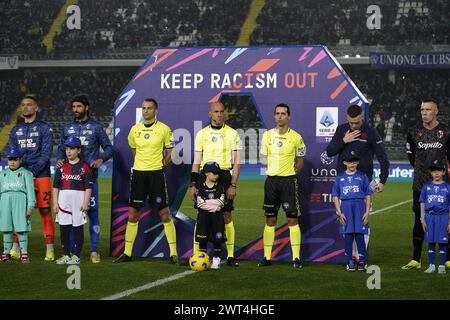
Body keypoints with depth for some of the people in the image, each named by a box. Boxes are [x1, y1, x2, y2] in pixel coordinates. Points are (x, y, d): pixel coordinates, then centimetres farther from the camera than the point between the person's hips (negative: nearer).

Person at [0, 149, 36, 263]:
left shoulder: (26, 173, 3)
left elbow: (30, 190, -1)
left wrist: (30, 206, -7)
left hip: (20, 201, -4)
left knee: (22, 229, -4)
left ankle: (24, 253, 0)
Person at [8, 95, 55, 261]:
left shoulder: (44, 128, 2)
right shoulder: (15, 130, 16)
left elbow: (46, 154, -5)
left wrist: (32, 172, -14)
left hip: (41, 175, -4)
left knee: (45, 211, -5)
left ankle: (50, 249, -4)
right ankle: (15, 248, 9)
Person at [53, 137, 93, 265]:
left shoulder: (84, 166, 0)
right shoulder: (61, 166, 10)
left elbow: (88, 187, -3)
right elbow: (55, 186, 10)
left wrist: (86, 203, -10)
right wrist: (55, 202, 3)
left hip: (79, 199, -3)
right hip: (63, 200, 3)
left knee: (78, 228, 1)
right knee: (63, 229, 3)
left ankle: (76, 255, 7)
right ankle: (66, 255, 11)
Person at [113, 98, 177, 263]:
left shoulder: (164, 129, -2)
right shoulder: (134, 129, 7)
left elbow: (169, 152, 5)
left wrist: (161, 166, -3)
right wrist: (141, 165, 12)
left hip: (157, 174, -3)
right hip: (138, 173, 3)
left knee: (165, 214, -3)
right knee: (132, 215, 4)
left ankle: (173, 253, 3)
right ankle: (127, 253, 12)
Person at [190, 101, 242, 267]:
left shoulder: (232, 134, 2)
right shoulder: (202, 134, 8)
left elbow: (236, 163, 0)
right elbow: (196, 162, 11)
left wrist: (233, 185, -8)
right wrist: (193, 185, 3)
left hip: (224, 176, -2)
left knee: (227, 216, 0)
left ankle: (230, 256, 5)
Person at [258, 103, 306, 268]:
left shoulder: (296, 137, -3)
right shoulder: (267, 135, 4)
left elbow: (300, 160, 8)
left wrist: (291, 174, 5)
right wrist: (275, 171, 9)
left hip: (289, 180, -3)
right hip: (271, 180, 3)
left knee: (293, 219, -3)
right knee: (270, 220, 6)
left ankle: (296, 258, 0)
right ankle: (267, 257, 10)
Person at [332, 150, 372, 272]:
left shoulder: (362, 176, 6)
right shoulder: (340, 177, 9)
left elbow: (368, 195, 6)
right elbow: (335, 196, 9)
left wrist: (367, 212, -2)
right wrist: (339, 213, 0)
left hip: (359, 206, -1)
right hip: (345, 206, 1)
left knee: (359, 234, -4)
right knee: (347, 235, 1)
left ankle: (362, 261, 4)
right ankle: (350, 262, 9)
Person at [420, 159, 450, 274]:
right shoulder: (426, 187, 6)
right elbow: (422, 203, 9)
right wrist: (423, 219, 3)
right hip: (429, 216, 2)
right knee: (431, 242, 6)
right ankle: (431, 266, 13)